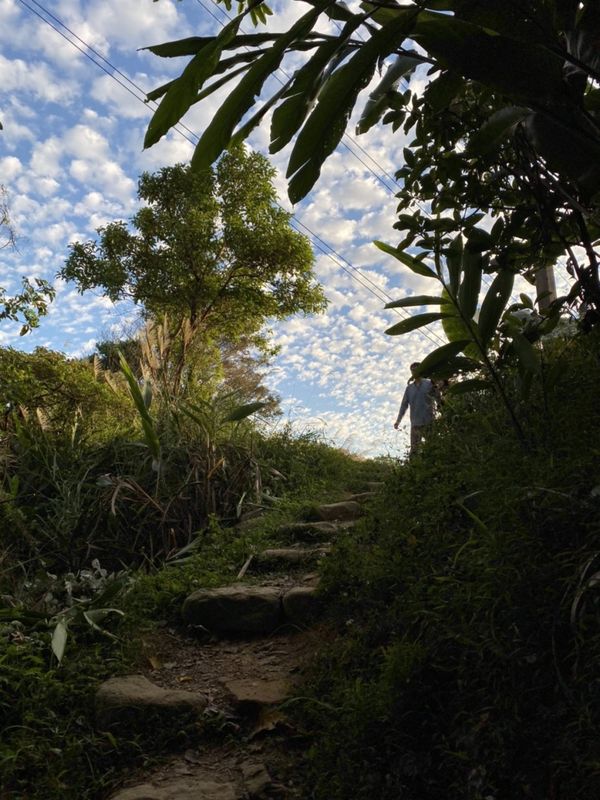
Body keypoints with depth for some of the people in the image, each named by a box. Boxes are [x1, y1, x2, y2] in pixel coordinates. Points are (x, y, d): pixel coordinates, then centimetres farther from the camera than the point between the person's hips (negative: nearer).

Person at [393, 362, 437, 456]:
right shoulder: (409, 388, 12)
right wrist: (398, 421, 6)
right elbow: (404, 405, 12)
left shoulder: (430, 384, 3)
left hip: (428, 423, -3)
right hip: (415, 424, 3)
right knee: (414, 450, 3)